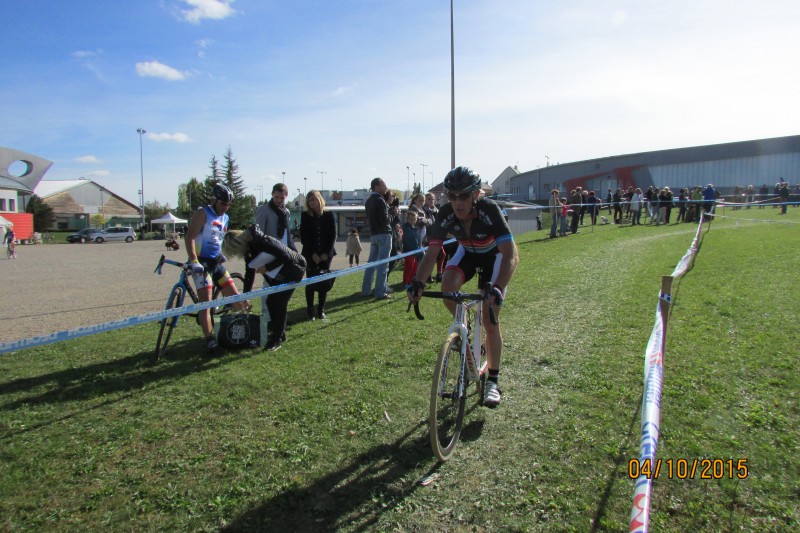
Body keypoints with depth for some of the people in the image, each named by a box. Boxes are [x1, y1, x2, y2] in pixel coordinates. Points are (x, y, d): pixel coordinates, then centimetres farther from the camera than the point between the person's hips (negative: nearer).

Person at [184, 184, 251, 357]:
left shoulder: (225, 218, 15)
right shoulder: (203, 213, -7)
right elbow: (189, 238, -15)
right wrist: (194, 261, -24)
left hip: (217, 262, 7)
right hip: (202, 263, -7)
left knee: (235, 296, 6)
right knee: (205, 302, -9)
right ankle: (210, 341, -7)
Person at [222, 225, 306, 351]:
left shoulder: (261, 241, -28)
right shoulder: (248, 250, -1)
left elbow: (285, 256, -28)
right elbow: (249, 273, 7)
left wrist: (266, 268, -25)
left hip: (293, 269, -9)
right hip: (280, 275, 9)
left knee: (279, 303, -10)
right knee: (271, 301, 7)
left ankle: (277, 339, -1)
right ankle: (278, 334, 20)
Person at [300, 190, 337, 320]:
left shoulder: (329, 214, 2)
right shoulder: (305, 215, 2)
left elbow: (333, 235, 0)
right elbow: (303, 237, -2)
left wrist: (326, 253, -10)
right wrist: (313, 254, -11)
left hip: (326, 254, 1)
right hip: (310, 254, -1)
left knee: (324, 282, 3)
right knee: (310, 282, -3)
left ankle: (321, 310, 12)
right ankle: (310, 311, 3)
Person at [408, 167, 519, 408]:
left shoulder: (489, 211, -37)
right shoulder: (445, 215, -27)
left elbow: (511, 255, -42)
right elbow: (431, 254, -23)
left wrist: (498, 289, -56)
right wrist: (417, 283, -40)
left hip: (494, 255, -3)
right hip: (467, 253, 3)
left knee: (490, 320, -8)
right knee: (448, 286, -29)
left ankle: (493, 381, 6)